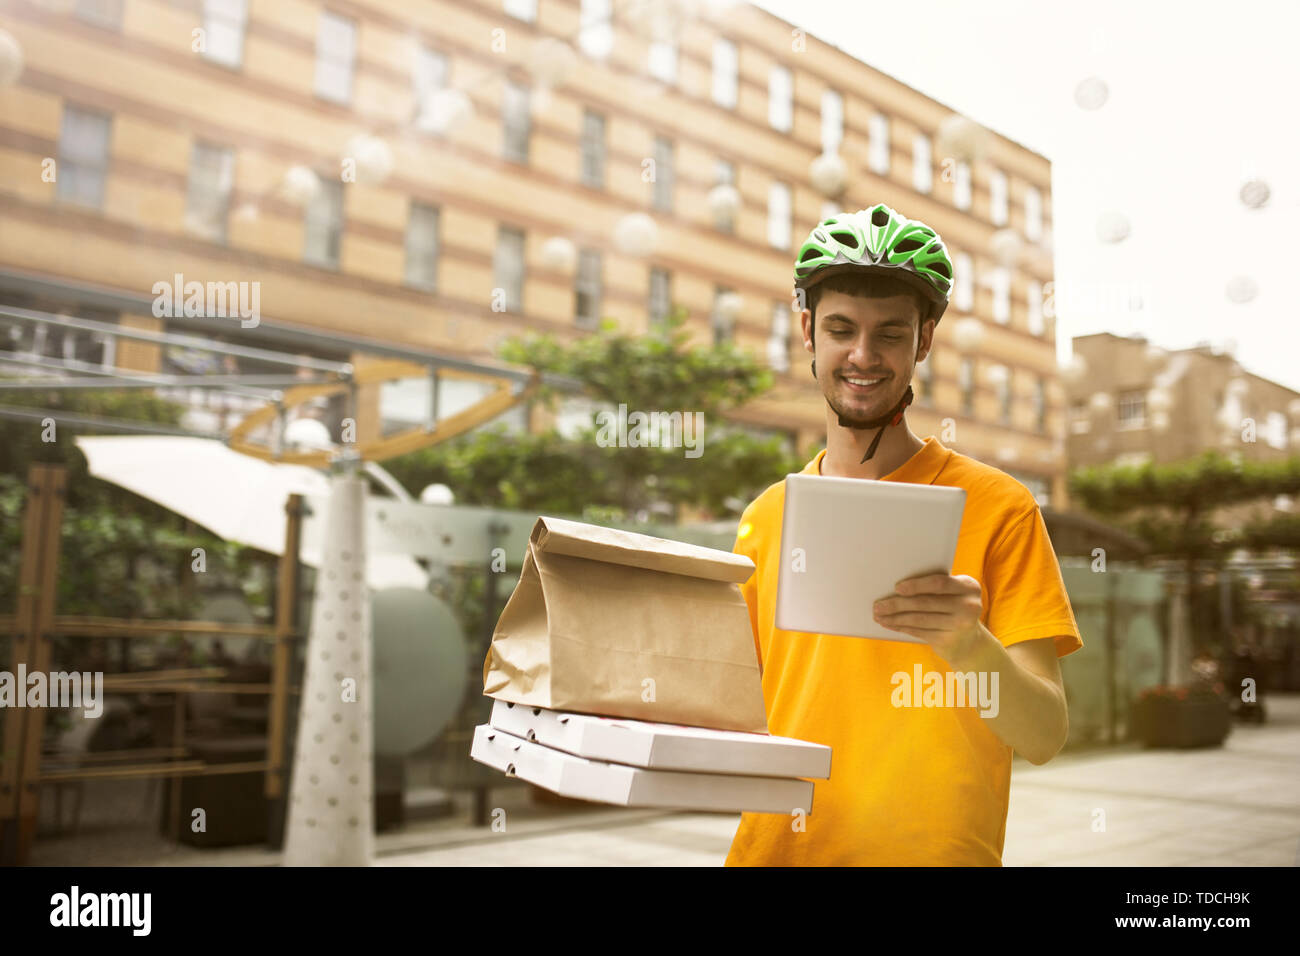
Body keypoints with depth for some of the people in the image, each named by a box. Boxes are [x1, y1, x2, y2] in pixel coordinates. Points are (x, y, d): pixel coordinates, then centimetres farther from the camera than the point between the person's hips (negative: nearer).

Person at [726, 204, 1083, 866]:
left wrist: (967, 645, -25)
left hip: (935, 848, -2)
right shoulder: (766, 517, 6)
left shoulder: (997, 507, -3)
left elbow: (1045, 736, -7)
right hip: (771, 846, 2)